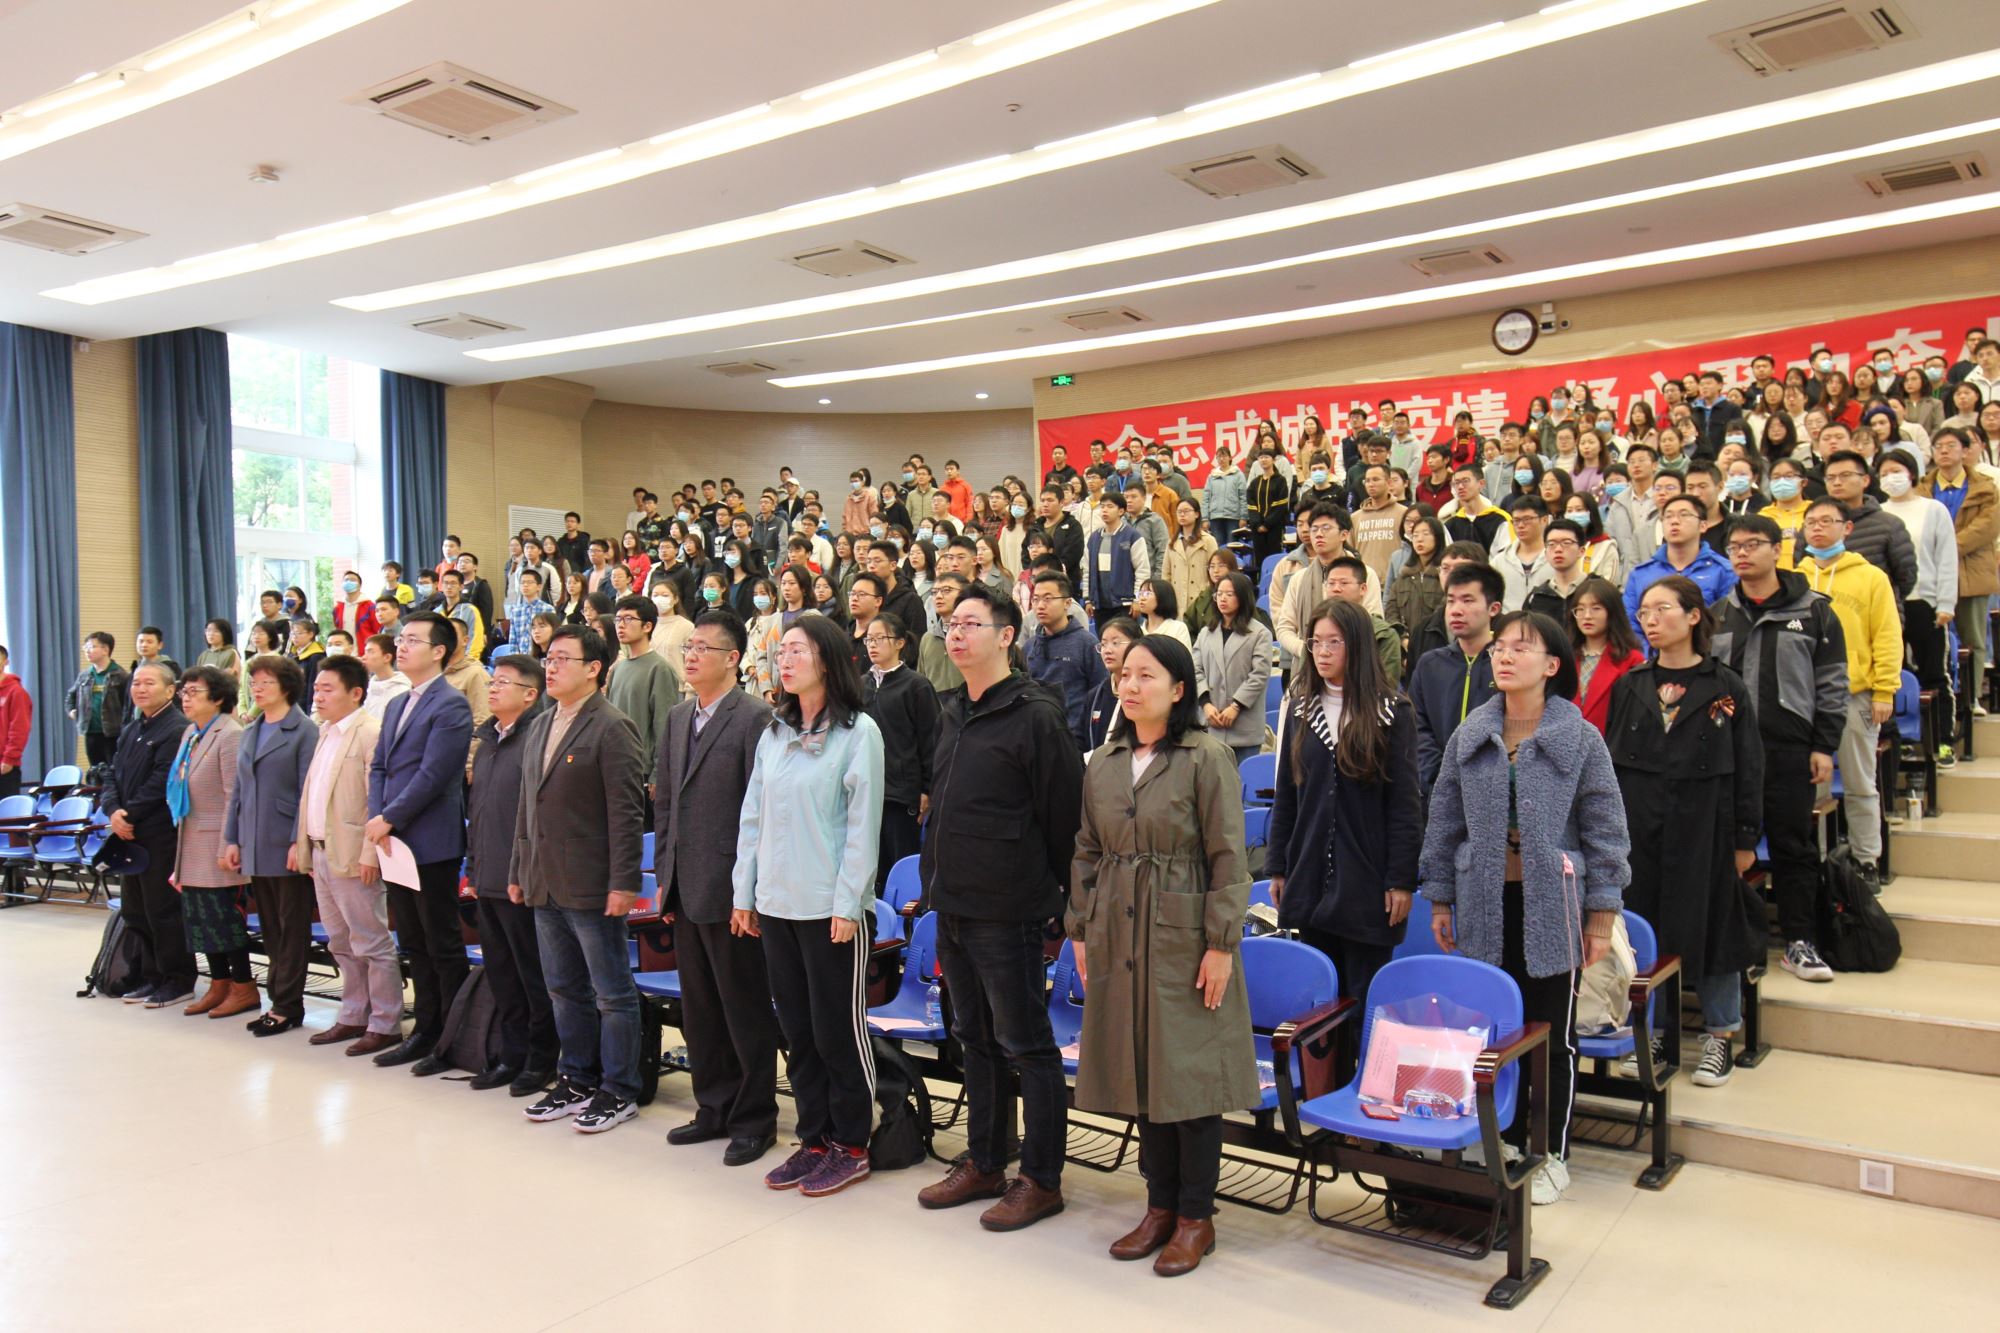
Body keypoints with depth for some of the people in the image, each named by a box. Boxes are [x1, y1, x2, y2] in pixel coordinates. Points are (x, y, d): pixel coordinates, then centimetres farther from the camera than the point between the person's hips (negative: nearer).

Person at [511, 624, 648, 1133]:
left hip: (592, 888, -8)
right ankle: (576, 1081, 29)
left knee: (612, 994, 3)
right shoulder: (540, 726, 14)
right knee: (564, 991, 17)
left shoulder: (611, 728, -11)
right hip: (545, 886, 8)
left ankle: (618, 1091, 14)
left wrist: (623, 883, -19)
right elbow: (527, 804, 19)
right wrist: (518, 872, 16)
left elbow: (626, 813, -15)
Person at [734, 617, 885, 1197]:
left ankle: (850, 1145, 17)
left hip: (831, 905, -6)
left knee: (839, 1029, 3)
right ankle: (813, 1140, 25)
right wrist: (744, 893, 9)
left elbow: (862, 824, -11)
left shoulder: (858, 732, -8)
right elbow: (753, 817, 12)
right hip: (776, 903, 6)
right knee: (797, 1028, 13)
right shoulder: (774, 733, 10)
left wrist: (848, 903, -14)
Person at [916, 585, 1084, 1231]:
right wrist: (939, 881, 16)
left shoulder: (1035, 715, -13)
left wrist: (1049, 889, -7)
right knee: (976, 1038, 18)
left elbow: (1064, 814, -13)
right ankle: (984, 1164, 30)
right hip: (952, 905, 8)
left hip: (1005, 911, -8)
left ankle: (1041, 1179, 15)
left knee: (1026, 1045, 3)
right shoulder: (953, 713, 12)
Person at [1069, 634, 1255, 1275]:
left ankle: (1196, 1216, 16)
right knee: (1138, 1071, 12)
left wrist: (1222, 944, -13)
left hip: (1184, 937, -5)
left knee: (1189, 1073, 2)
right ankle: (1160, 1205, 26)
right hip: (1118, 939, 6)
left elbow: (1228, 857, -10)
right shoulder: (1103, 763, 8)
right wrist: (1080, 930, 9)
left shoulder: (1207, 758, -8)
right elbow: (1087, 853, 13)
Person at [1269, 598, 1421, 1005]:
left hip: (1367, 880, -3)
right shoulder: (1300, 708, 8)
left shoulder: (1392, 712, -4)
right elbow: (1285, 796, 10)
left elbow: (1405, 803, -5)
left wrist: (1402, 879, -9)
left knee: (1365, 996, 4)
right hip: (1311, 876, 4)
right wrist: (1277, 867, 7)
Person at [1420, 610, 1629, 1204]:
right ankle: (1504, 1140, 28)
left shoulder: (1581, 739, -5)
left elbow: (1605, 831, -3)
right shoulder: (1468, 738, 3)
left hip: (1551, 908, -2)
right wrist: (1440, 900, 8)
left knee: (1552, 1033, 9)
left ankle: (1552, 1155, 25)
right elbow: (1444, 822, 9)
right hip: (1484, 906, 3)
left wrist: (1601, 915, -5)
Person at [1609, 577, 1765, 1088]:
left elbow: (1748, 768, 0)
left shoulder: (1726, 687, -1)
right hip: (1637, 826, 3)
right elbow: (1608, 760, 9)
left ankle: (1719, 1036, 21)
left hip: (1705, 826, -3)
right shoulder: (1630, 686, 7)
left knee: (1711, 925, 5)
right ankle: (1652, 1033, 22)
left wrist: (1746, 839, -3)